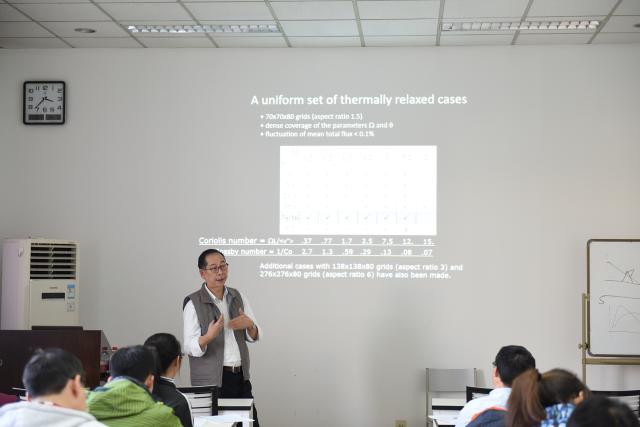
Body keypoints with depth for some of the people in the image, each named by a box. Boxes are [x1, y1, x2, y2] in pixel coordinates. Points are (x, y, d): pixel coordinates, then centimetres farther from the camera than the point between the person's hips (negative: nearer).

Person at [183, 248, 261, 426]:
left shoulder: (238, 297, 10)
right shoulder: (193, 303, -6)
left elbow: (254, 336, 13)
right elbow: (191, 347, -11)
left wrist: (249, 325, -9)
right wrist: (209, 336, -31)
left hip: (241, 377, 5)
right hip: (210, 381, -5)